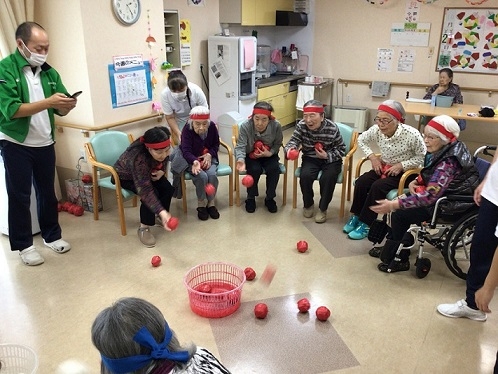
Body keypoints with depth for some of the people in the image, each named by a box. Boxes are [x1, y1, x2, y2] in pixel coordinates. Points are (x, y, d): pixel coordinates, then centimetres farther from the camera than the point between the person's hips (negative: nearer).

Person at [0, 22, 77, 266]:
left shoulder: (49, 72, 4)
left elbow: (60, 111, 4)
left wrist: (67, 105, -19)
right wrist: (48, 102, -28)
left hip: (45, 144, 5)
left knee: (47, 192, 14)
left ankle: (52, 235, 29)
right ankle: (24, 245, 17)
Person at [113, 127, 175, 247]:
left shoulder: (162, 151, -26)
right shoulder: (138, 158, -44)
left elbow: (164, 161, 1)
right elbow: (145, 190, -47)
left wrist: (162, 171, -20)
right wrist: (161, 212, -56)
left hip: (149, 173, 6)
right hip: (125, 176, -6)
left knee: (167, 188, -14)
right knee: (151, 194, -28)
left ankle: (163, 217, 10)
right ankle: (144, 228, -10)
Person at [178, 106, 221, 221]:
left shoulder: (212, 126, -9)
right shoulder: (187, 130, -19)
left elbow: (216, 144, 6)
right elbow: (186, 151, -26)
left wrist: (209, 155, -14)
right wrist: (195, 162, -47)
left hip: (209, 158, 3)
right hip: (193, 160, -2)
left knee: (212, 174, -28)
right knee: (202, 176, -30)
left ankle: (211, 203, -6)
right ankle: (201, 204, -6)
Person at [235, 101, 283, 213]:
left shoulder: (276, 126, -20)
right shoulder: (245, 126, -24)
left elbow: (278, 144, -5)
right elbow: (240, 146, -29)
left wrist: (270, 153, -24)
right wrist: (241, 160, -49)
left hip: (269, 155, 2)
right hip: (251, 155, -1)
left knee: (274, 169, -26)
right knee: (255, 170, -30)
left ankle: (270, 198, -3)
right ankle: (251, 198, -4)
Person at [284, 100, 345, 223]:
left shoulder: (332, 128, -18)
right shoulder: (301, 125, -14)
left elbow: (341, 149, -7)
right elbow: (292, 142, -16)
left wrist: (327, 155, -25)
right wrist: (290, 150, -41)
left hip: (330, 160, -2)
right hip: (310, 158, 2)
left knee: (328, 178, -30)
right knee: (305, 175, -27)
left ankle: (323, 208, -6)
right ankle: (308, 204, 2)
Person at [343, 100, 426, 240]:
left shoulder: (411, 134, -26)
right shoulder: (376, 130, -13)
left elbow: (423, 157, -15)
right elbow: (361, 140, 7)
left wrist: (402, 165, -24)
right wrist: (373, 157, -5)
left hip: (405, 172, -5)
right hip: (384, 167, 5)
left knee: (378, 187, -26)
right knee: (361, 182, -18)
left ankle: (365, 224, -13)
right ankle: (356, 216, 0)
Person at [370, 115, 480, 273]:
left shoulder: (449, 162, -30)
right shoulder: (446, 150, 0)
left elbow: (430, 195, -37)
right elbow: (430, 174, 16)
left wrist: (394, 204, -38)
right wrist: (416, 181, -5)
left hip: (450, 205, -10)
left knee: (400, 215, -12)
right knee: (400, 207, 6)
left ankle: (401, 260, 5)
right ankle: (391, 249, 15)